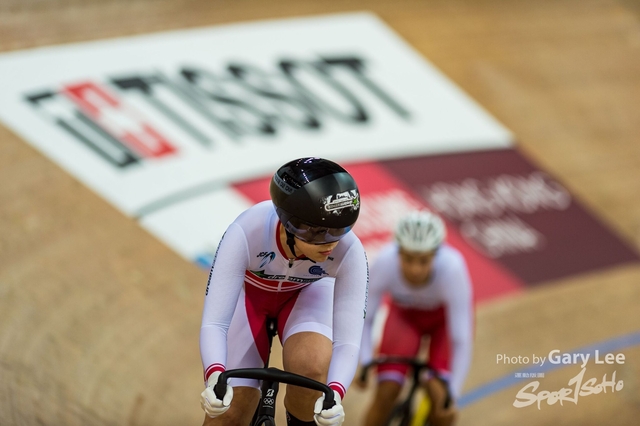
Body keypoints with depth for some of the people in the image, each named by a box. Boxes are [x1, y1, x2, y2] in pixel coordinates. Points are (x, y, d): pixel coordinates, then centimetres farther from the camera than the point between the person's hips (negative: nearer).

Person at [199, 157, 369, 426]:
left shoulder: (349, 252, -35)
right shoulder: (245, 234, -40)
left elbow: (348, 341, -34)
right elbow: (214, 323, -40)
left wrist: (335, 394, -54)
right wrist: (215, 379, -59)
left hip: (308, 294, 0)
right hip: (248, 292, 0)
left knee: (311, 367, -32)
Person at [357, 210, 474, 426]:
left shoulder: (452, 268, -39)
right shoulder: (384, 263, -35)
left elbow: (461, 339, -34)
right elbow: (364, 318, -19)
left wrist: (451, 393, -36)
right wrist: (365, 362, -29)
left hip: (446, 314, -1)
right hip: (405, 313, 1)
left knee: (439, 397, -20)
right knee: (386, 392, -16)